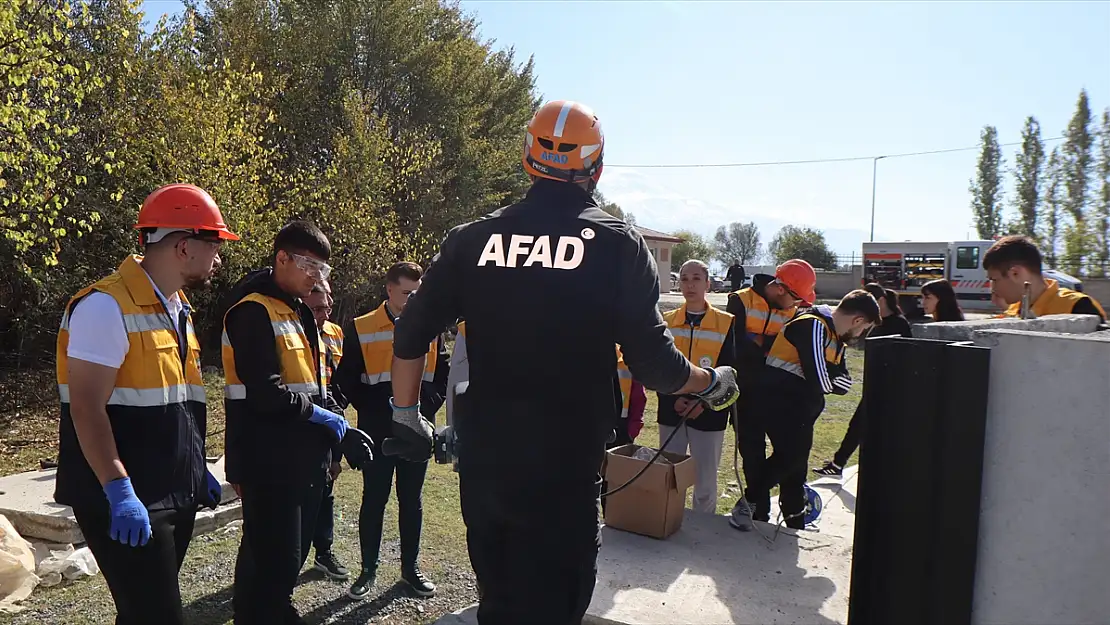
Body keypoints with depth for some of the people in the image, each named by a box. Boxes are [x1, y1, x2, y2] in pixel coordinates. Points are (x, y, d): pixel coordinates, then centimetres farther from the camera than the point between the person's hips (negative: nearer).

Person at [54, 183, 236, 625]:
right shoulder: (106, 306, -16)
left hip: (175, 495, 9)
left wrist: (197, 472, 17)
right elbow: (86, 409, -20)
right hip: (128, 501, -8)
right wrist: (120, 492, -24)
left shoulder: (178, 310, 12)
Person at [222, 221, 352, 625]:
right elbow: (265, 393, -22)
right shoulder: (253, 311, -14)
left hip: (304, 458, 9)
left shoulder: (300, 314, 15)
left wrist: (338, 422, 4)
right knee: (272, 560, -2)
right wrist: (318, 414, -11)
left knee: (292, 554, 20)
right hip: (269, 462, -9)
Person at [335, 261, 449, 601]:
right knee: (374, 500, 7)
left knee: (411, 499, 12)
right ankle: (368, 571, 21)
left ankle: (410, 567, 25)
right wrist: (373, 410, -8)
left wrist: (428, 405, -4)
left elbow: (443, 374, 9)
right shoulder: (360, 329, -3)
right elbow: (347, 379, -1)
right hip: (378, 431, -2)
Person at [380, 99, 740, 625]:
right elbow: (654, 365, -10)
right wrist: (713, 384, 10)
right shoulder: (617, 245, -8)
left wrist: (405, 417, 17)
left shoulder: (473, 239, 1)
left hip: (481, 465, 4)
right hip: (564, 473, -3)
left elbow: (411, 335, 3)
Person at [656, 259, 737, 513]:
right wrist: (673, 398, -13)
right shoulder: (666, 321, 6)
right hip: (671, 411, 2)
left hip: (709, 414, -2)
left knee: (705, 484, 6)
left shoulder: (726, 323, -1)